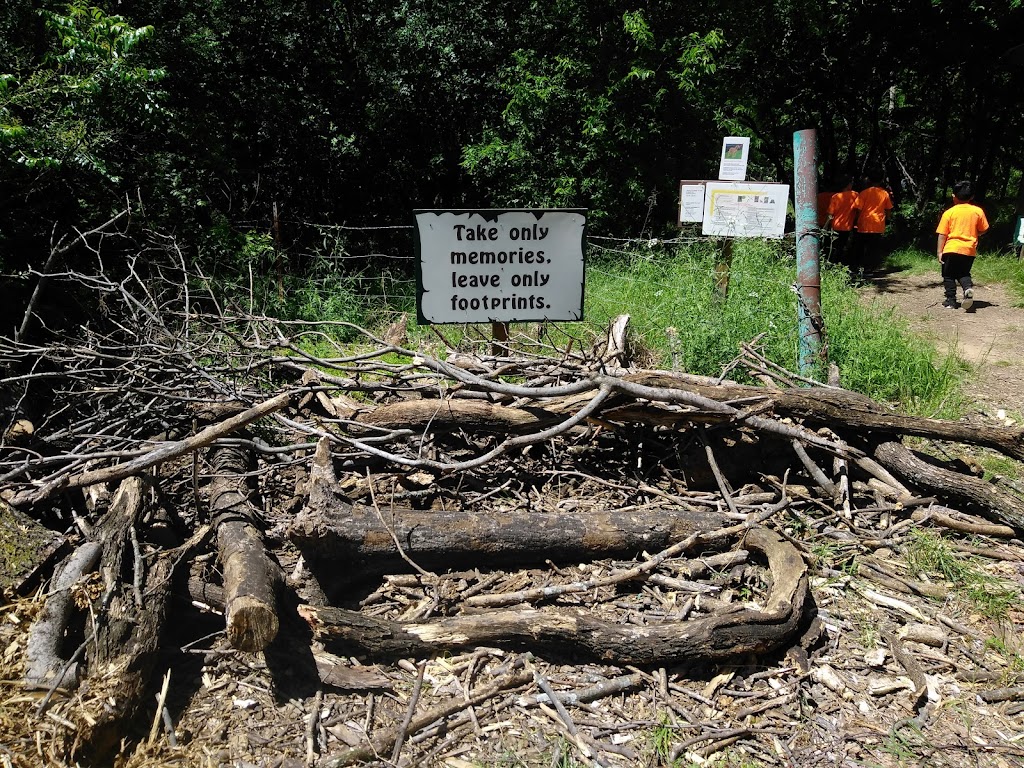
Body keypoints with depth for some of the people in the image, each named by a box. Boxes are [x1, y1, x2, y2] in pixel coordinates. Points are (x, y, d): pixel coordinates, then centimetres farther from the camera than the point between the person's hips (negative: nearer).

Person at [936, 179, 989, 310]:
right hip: (970, 250, 3)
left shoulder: (949, 212, -4)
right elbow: (984, 230, 9)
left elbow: (942, 234, -6)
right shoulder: (978, 211, 3)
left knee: (949, 276, 10)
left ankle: (951, 300, 7)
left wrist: (939, 251, -3)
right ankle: (968, 287, -12)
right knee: (963, 273, 17)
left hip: (952, 249, -3)